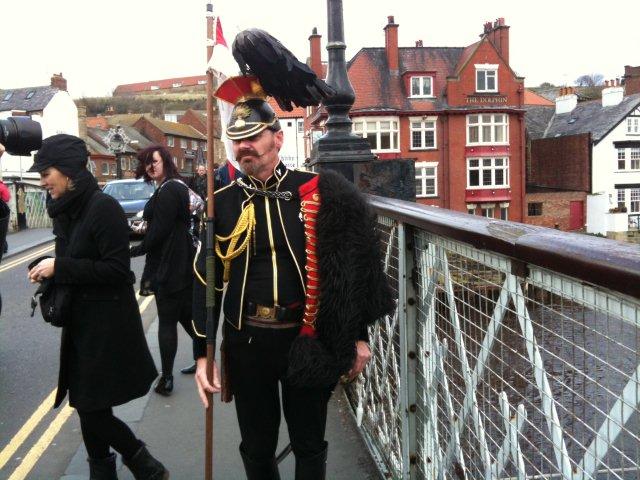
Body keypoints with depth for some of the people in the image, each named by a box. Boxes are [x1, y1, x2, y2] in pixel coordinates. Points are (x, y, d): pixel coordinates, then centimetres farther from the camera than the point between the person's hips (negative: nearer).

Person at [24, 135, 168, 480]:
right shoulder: (63, 209, 8)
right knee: (90, 410, 15)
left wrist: (59, 267, -19)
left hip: (107, 325, -8)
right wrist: (47, 270, 0)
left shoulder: (103, 207, -17)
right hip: (80, 322, 8)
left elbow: (117, 269, -20)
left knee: (92, 409, -3)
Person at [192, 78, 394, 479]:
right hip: (246, 342, 2)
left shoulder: (318, 192, -5)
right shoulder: (222, 203, 0)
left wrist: (358, 336, 0)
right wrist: (203, 354, -4)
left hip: (307, 340, -1)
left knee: (310, 445, 15)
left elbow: (350, 268, -1)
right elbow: (206, 282, 1)